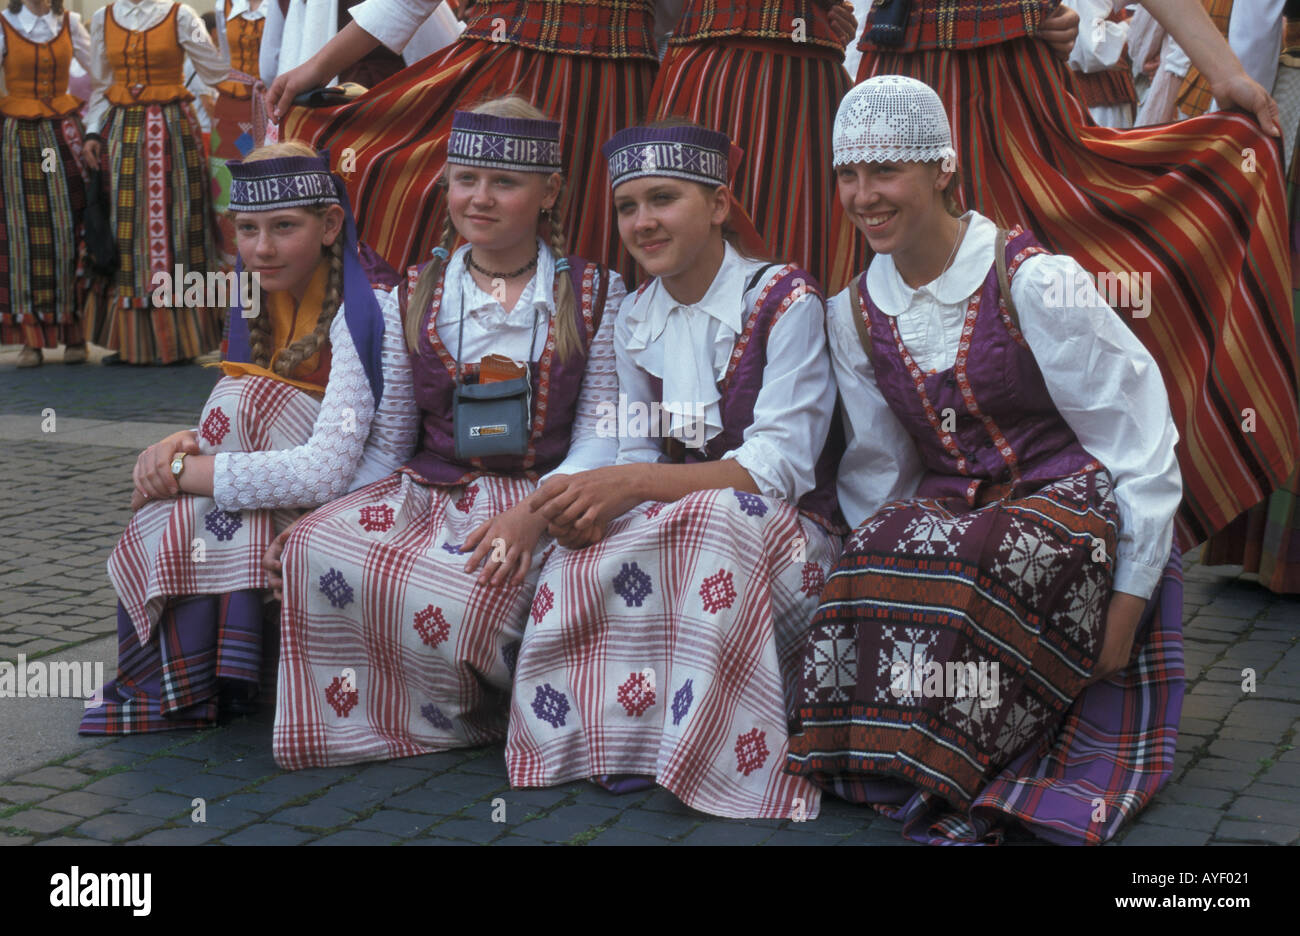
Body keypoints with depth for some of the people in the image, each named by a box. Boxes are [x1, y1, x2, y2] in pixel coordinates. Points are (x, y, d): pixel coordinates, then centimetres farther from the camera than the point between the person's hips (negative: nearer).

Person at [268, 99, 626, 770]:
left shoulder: (595, 294, 6)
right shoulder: (414, 298, 14)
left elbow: (602, 436, -1)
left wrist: (535, 513, -20)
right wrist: (310, 510, -5)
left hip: (538, 497, -3)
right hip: (426, 490, 3)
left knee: (469, 589, -36)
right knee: (312, 552, -27)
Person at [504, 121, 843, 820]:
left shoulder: (784, 302, -11)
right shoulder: (636, 321, 9)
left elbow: (781, 466, -19)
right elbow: (639, 460, 9)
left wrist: (631, 484, -28)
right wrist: (592, 505, -16)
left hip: (788, 533, -4)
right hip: (677, 527, 4)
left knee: (716, 520, -38)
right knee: (582, 565, -27)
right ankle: (624, 741, -10)